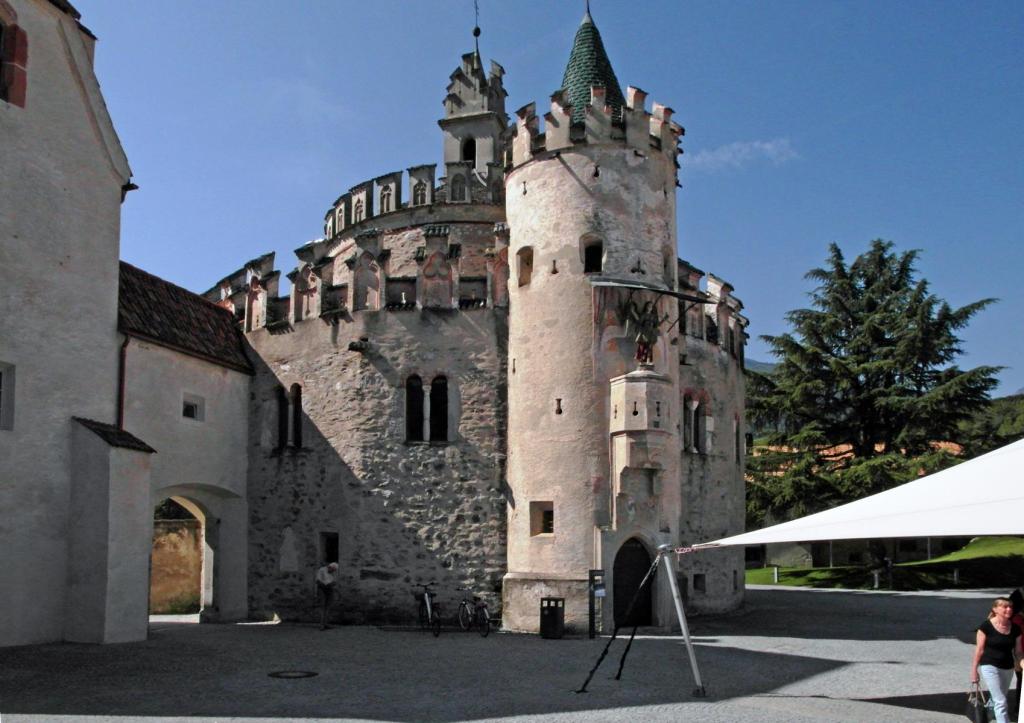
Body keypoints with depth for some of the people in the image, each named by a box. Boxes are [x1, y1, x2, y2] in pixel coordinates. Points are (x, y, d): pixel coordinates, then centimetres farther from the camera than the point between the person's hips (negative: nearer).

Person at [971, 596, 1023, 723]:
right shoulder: (986, 626, -11)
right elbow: (979, 649, -7)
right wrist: (974, 670, -6)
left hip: (1008, 668, 5)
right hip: (989, 666, -5)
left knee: (998, 699, 17)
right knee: (1001, 701, -10)